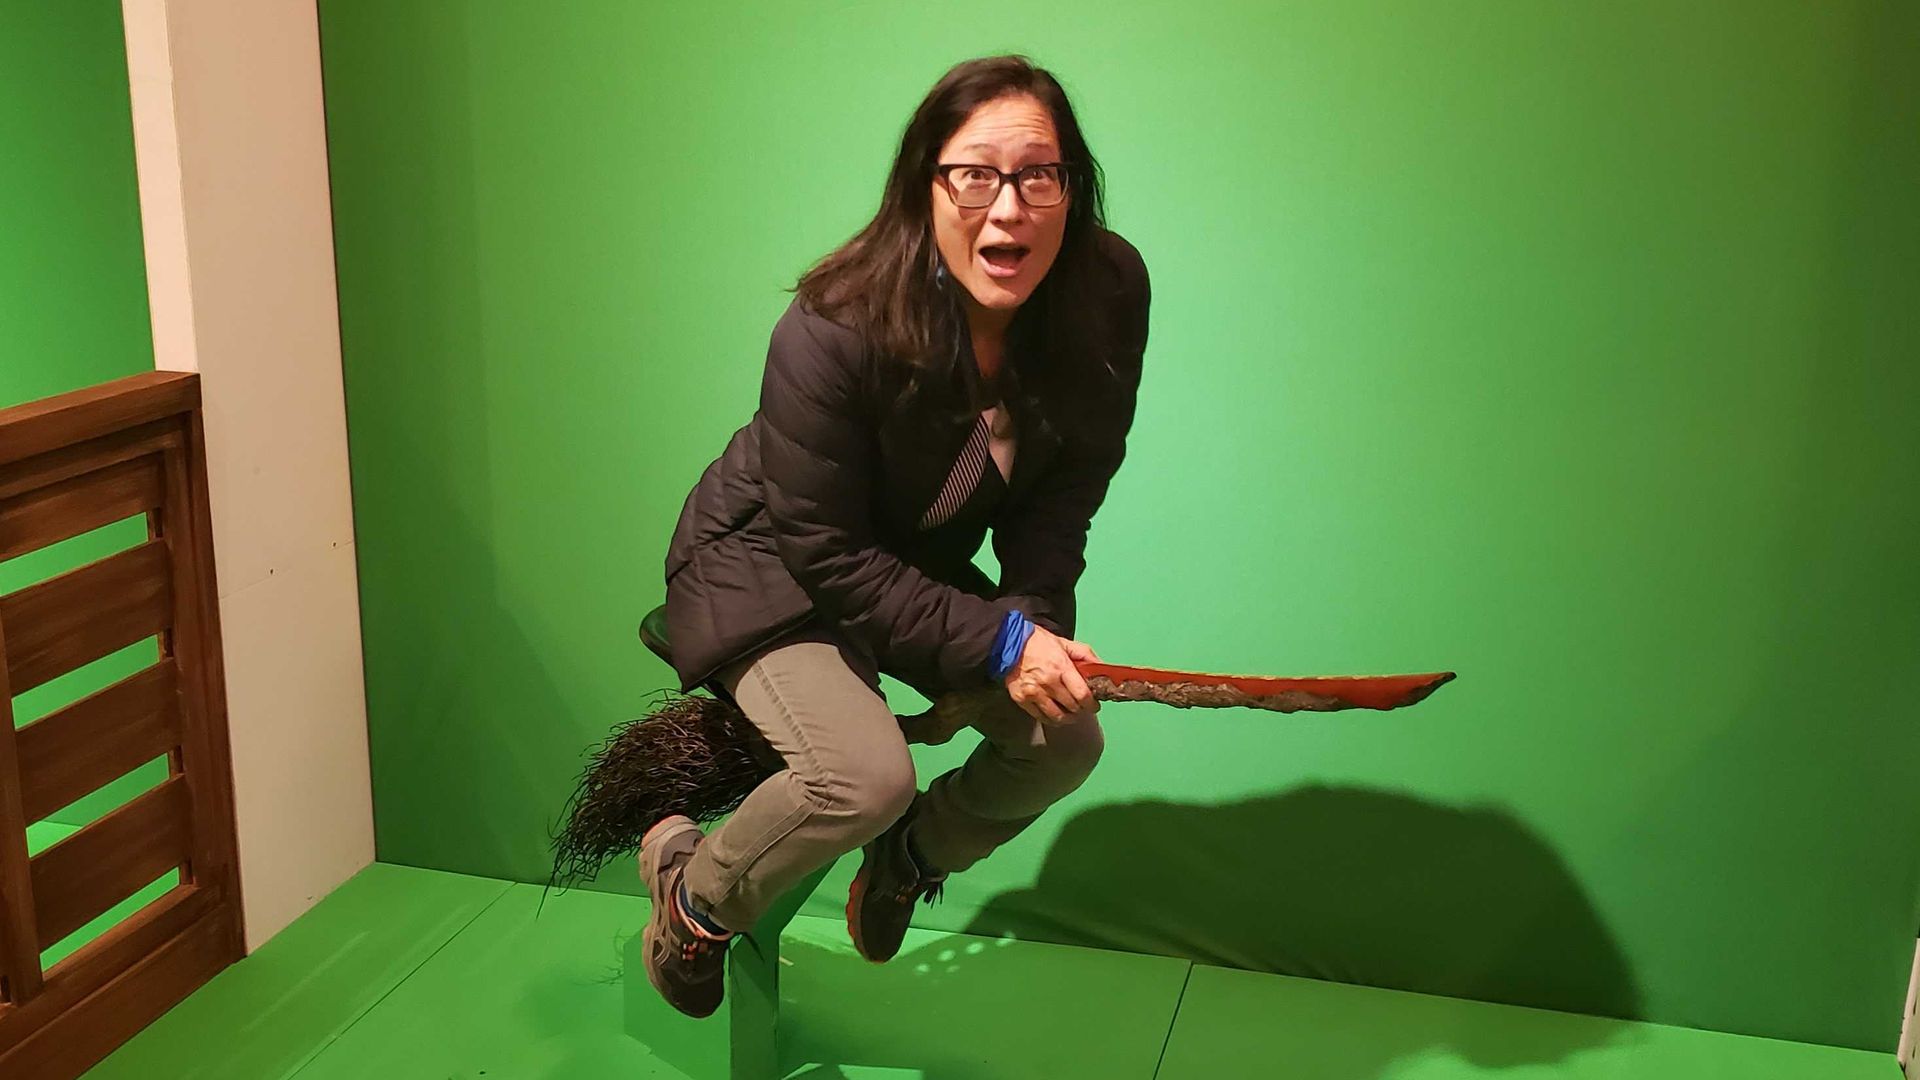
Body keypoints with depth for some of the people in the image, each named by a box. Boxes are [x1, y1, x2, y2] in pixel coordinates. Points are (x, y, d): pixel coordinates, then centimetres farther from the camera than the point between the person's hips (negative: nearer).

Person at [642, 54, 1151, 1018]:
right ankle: (695, 894, 5)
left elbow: (1065, 488, -6)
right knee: (866, 773, -28)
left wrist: (1036, 618, -21)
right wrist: (998, 642, -28)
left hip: (924, 571, 6)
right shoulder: (834, 332, -33)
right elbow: (829, 557, -25)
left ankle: (908, 860, 24)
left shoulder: (1108, 294, -19)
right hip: (769, 571, -6)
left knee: (1065, 738, -7)